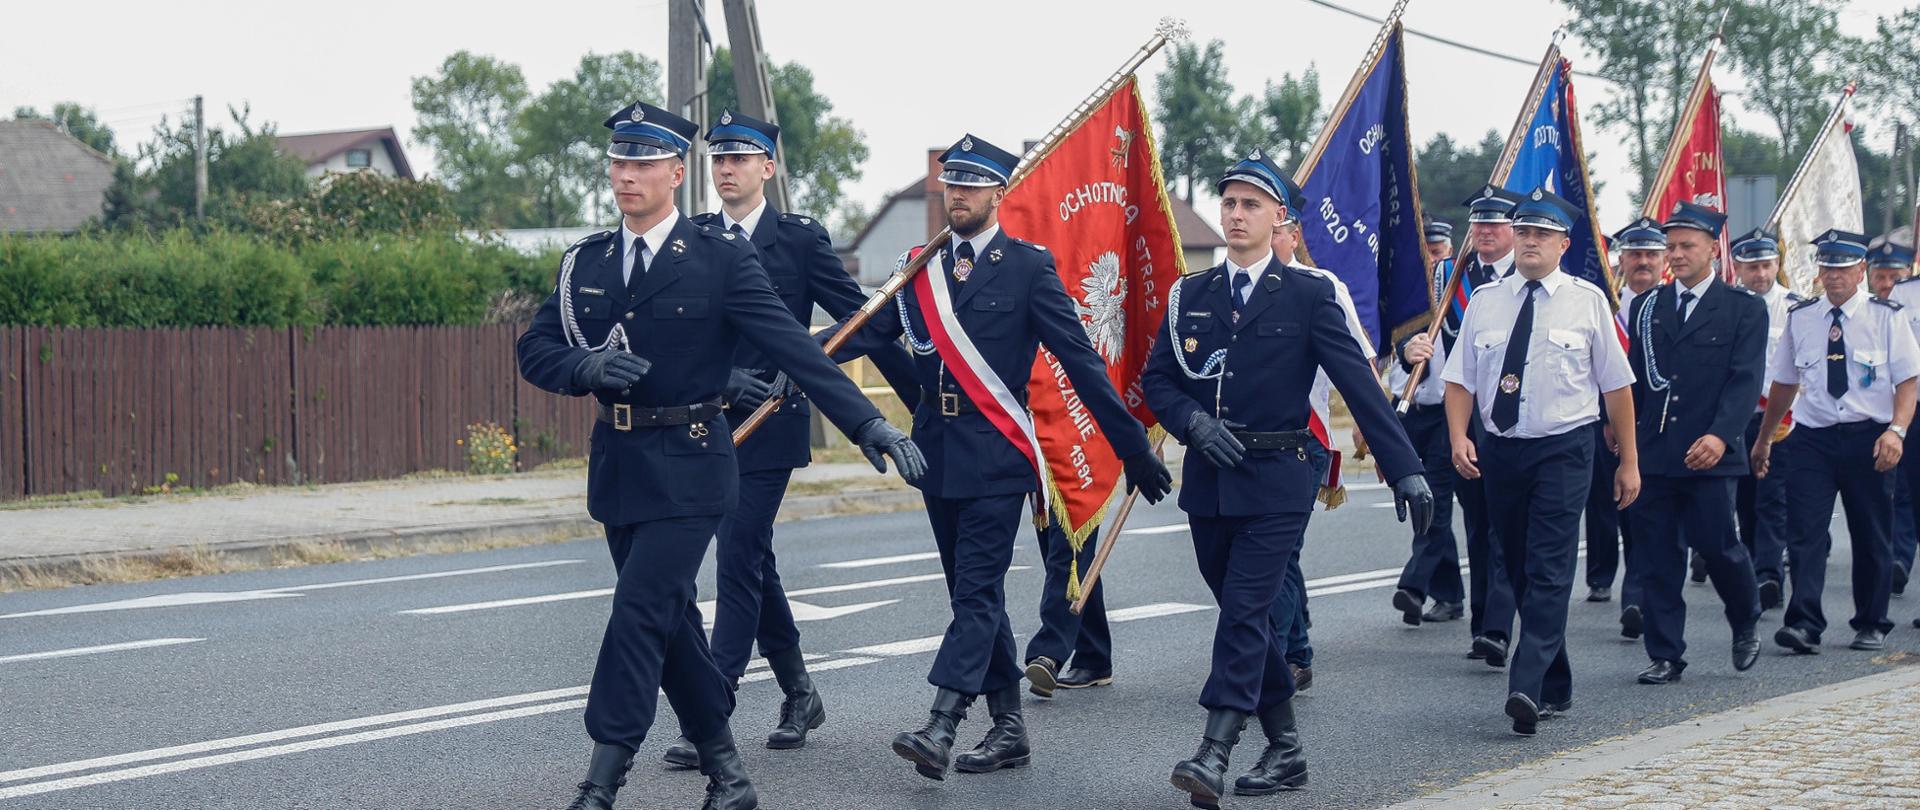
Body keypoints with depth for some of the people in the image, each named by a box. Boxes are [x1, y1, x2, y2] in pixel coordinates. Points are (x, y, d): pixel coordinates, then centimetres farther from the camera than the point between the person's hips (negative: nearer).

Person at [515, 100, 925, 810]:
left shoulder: (720, 260, -7)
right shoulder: (584, 262, 7)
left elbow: (793, 347, -11)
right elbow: (535, 350, 4)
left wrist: (867, 423, -18)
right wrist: (588, 366, -18)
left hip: (689, 466, -5)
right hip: (616, 463, 5)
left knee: (640, 614, -13)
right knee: (669, 621, 11)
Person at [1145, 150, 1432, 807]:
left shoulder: (1308, 295, -2)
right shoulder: (1190, 296, 10)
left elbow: (1359, 384, -5)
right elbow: (1156, 378, 11)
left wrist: (1405, 469, -10)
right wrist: (1194, 421, -10)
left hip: (1275, 481, -5)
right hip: (1209, 481, 5)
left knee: (1244, 611, -14)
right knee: (1246, 616, 10)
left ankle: (1214, 755, -19)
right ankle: (1285, 751, 21)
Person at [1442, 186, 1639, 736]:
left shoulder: (1587, 301, 1)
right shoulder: (1485, 302, 7)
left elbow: (1616, 385, 4)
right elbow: (1460, 379, 7)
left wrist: (1629, 462, 3)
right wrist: (1459, 436, -11)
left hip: (1564, 449, -4)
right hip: (1500, 449, 4)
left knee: (1549, 572, -14)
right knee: (1519, 572, 9)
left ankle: (1526, 689, -23)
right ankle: (1555, 687, 21)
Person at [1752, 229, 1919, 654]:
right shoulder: (1799, 318, 8)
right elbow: (1784, 383, 17)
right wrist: (1764, 439, 20)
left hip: (1869, 439, -1)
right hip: (1813, 438, 2)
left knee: (1872, 536, 8)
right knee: (1805, 532, -11)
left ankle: (1871, 625, 20)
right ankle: (1804, 624, -16)